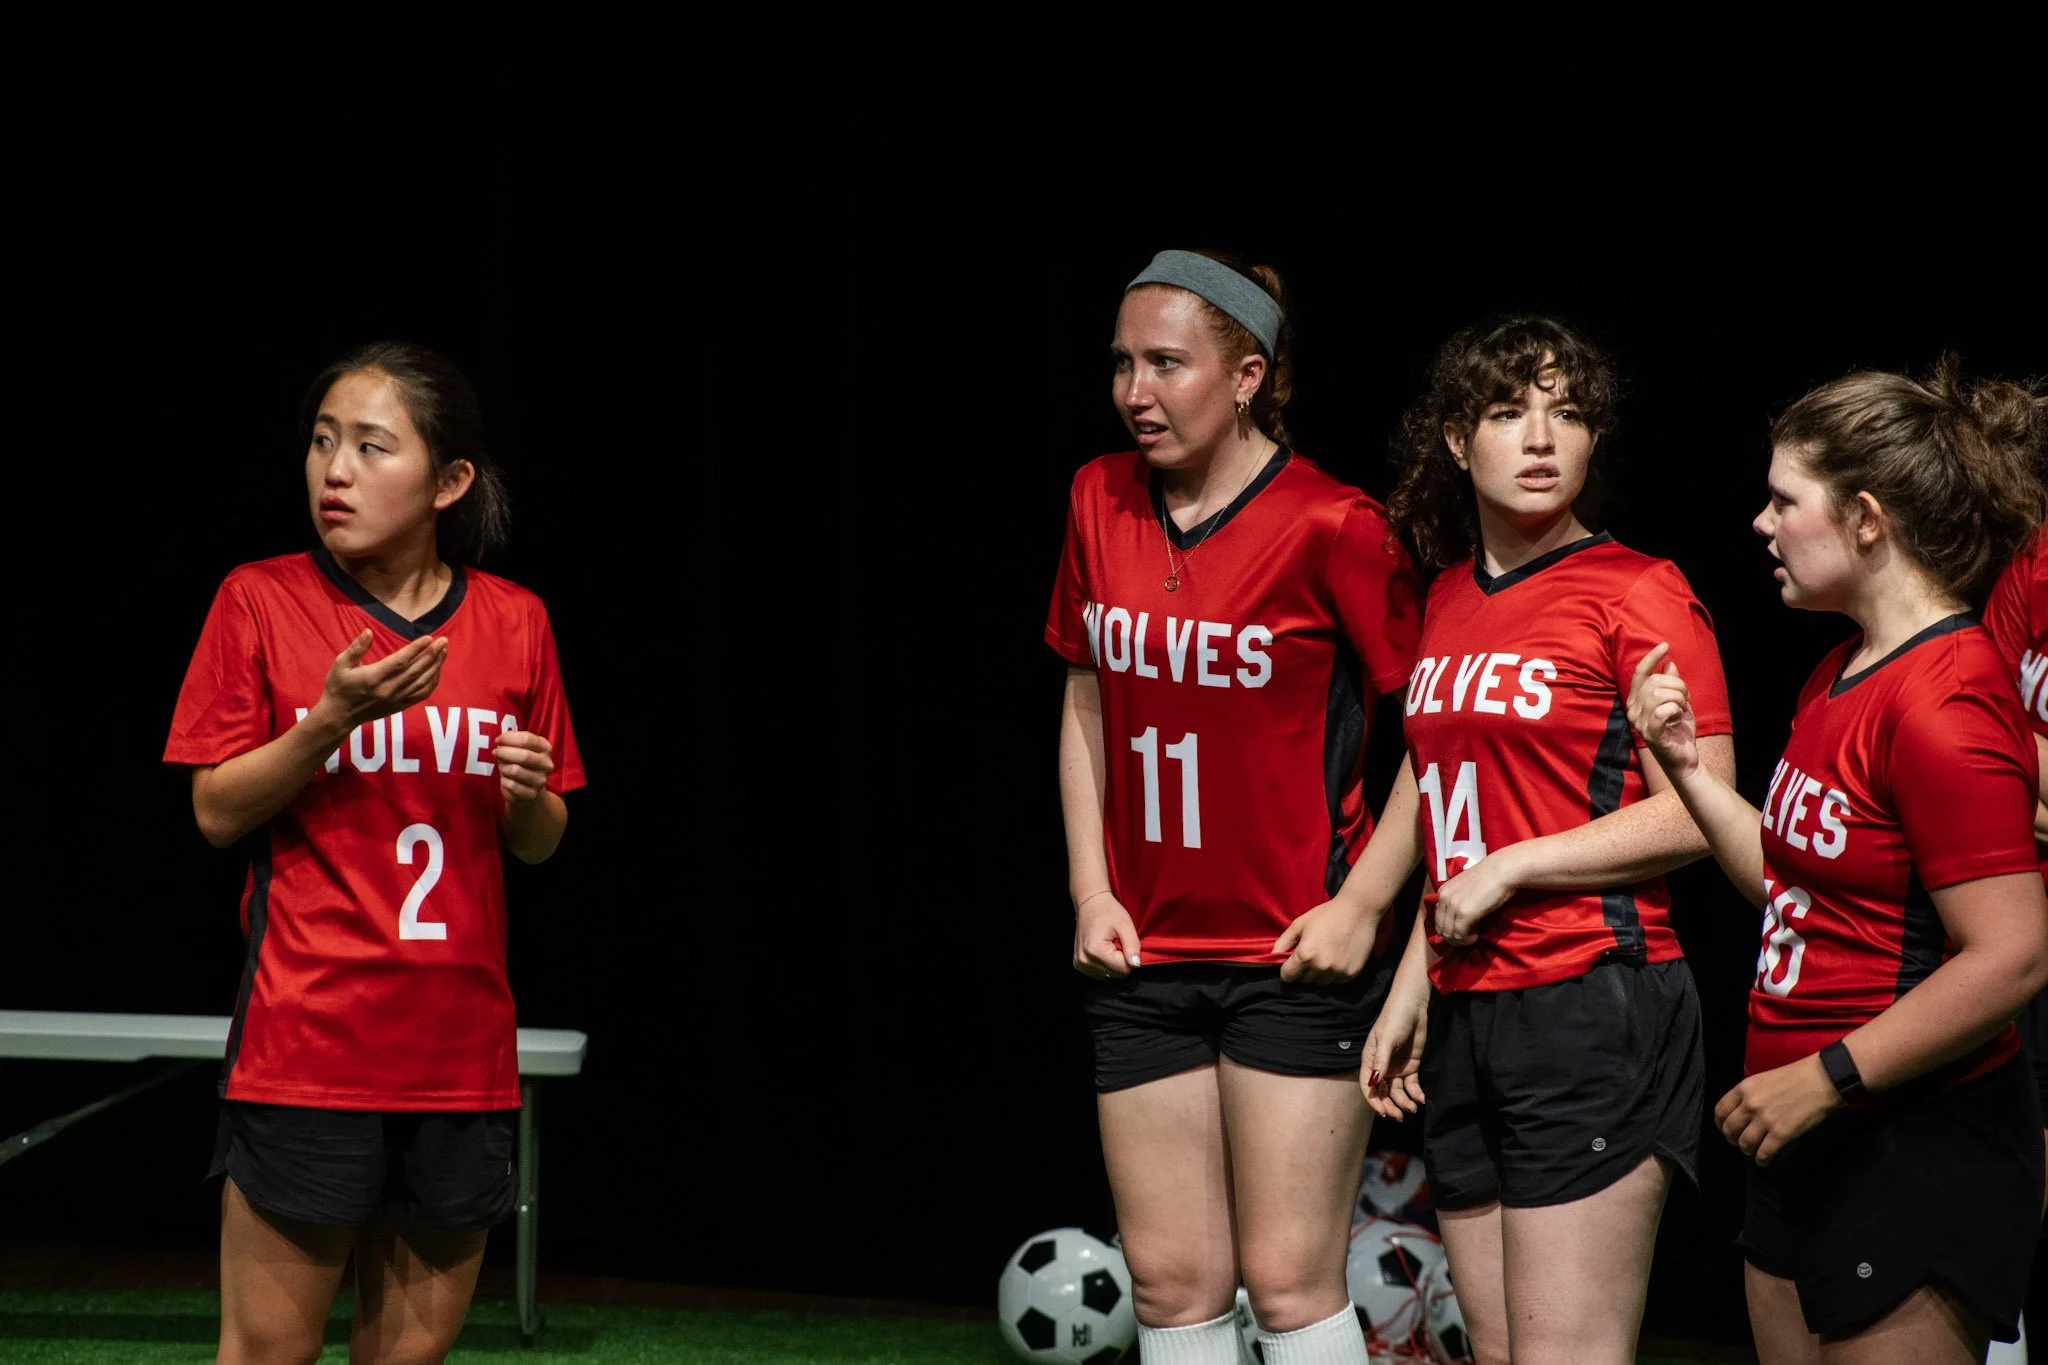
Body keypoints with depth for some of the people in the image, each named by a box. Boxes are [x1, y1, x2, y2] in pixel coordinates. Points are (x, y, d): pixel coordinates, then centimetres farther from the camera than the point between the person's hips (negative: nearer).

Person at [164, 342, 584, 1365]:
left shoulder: (514, 623, 6)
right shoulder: (261, 601, -2)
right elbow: (216, 812, -3)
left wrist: (530, 797, -9)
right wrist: (335, 718, -17)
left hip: (462, 1049, 3)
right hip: (305, 1042, -3)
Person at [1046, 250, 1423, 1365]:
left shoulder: (1332, 527, -13)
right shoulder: (1102, 501, 4)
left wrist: (1363, 902, -14)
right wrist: (1091, 889, 7)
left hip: (1294, 954, -5)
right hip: (1144, 952, 5)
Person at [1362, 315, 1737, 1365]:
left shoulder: (1639, 592, -6)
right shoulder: (1448, 597, 15)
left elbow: (1699, 814, -12)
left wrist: (1511, 868, -12)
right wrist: (1412, 986, 18)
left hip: (1592, 1007, -7)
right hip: (1467, 1016, 7)